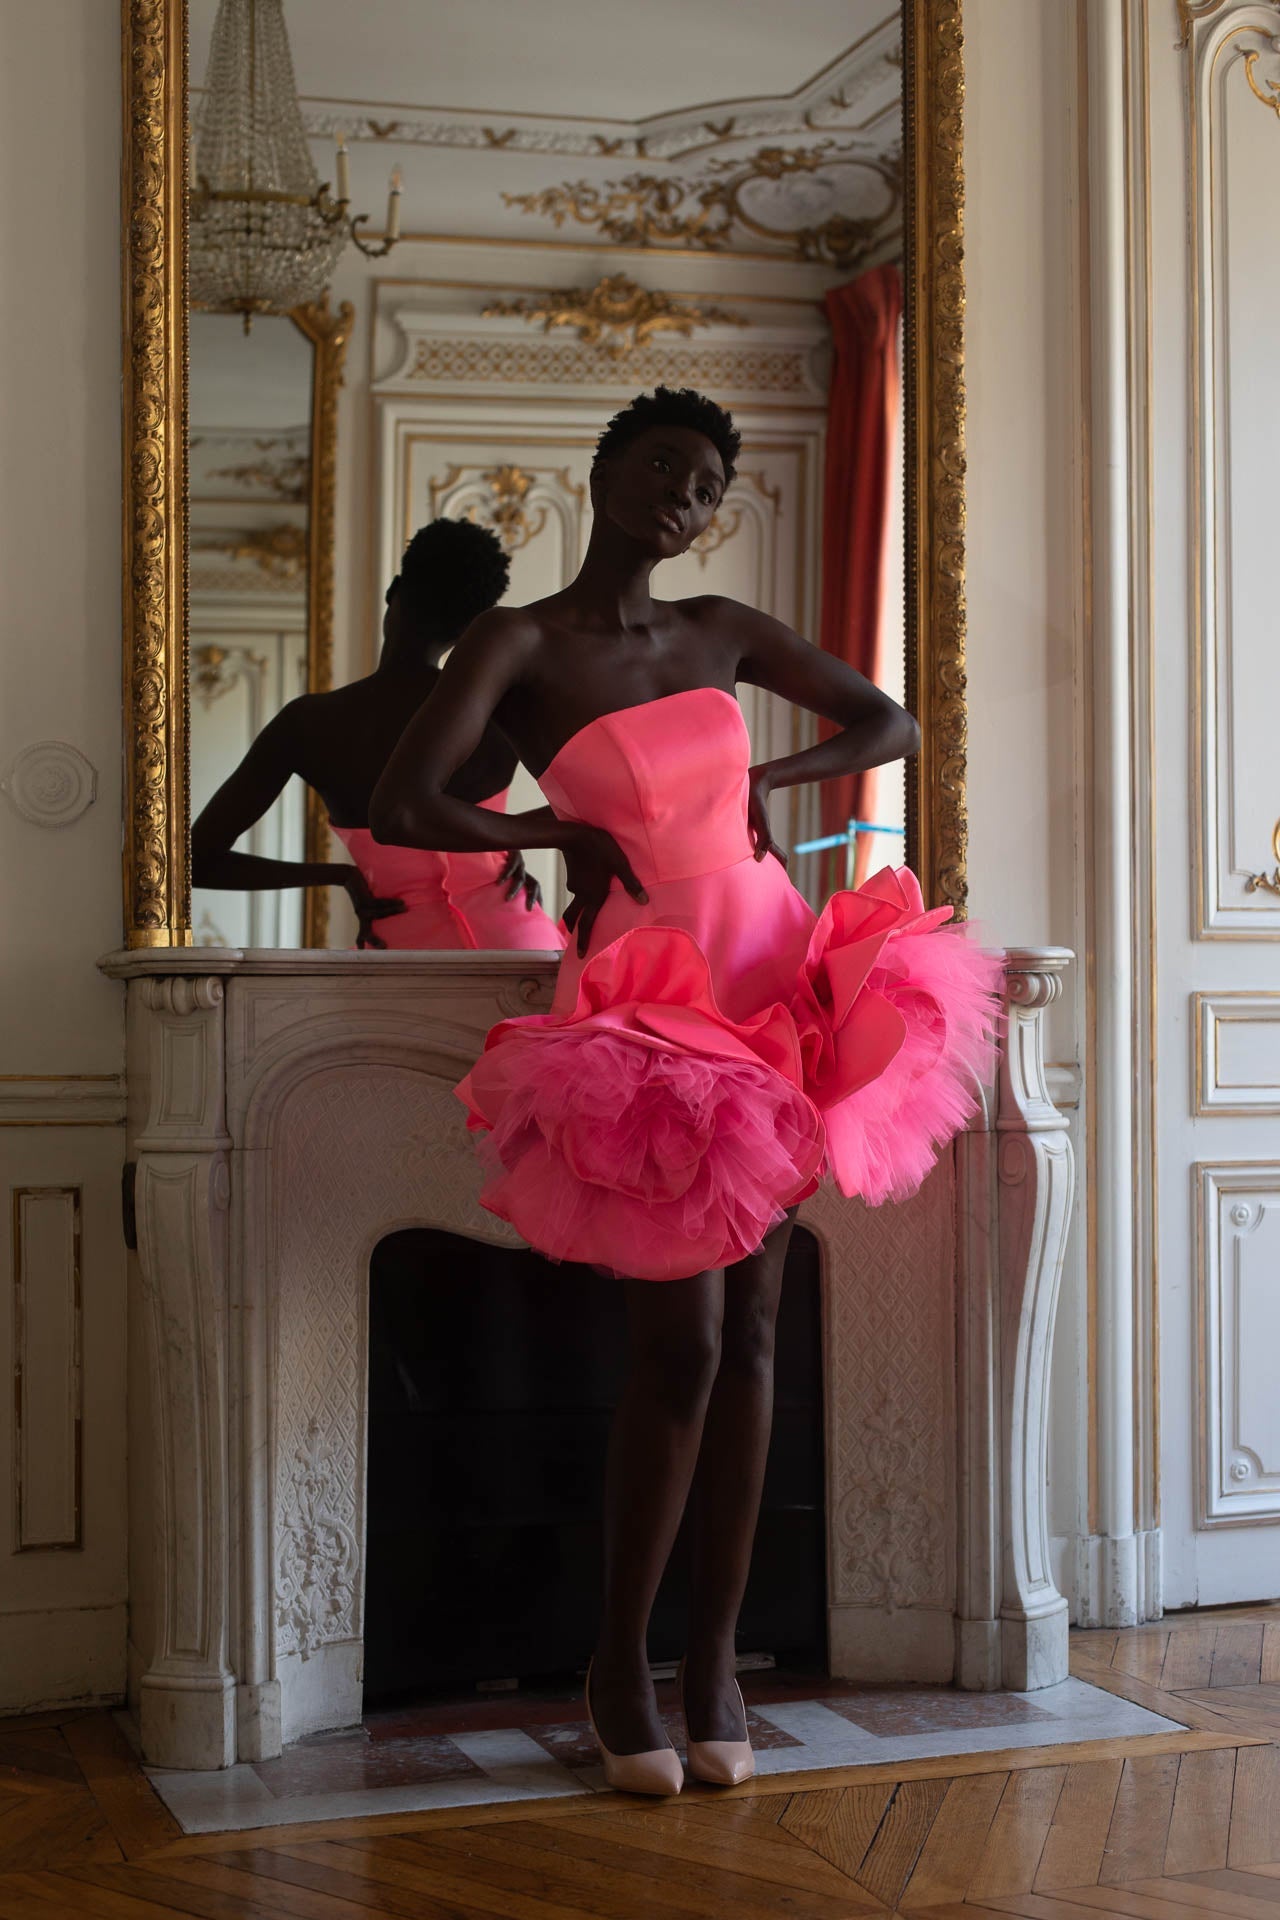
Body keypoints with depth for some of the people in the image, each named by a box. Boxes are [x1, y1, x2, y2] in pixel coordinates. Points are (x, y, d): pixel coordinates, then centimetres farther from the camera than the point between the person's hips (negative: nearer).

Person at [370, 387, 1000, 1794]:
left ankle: (715, 1653, 17)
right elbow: (399, 810, -15)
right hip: (642, 998, -5)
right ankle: (620, 1665, 10)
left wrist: (772, 778, 4)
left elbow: (891, 725, 18)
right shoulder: (521, 643, -3)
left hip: (773, 988, 5)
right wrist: (559, 833, -8)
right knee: (683, 1342, -8)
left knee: (749, 1336, 5)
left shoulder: (721, 632, 11)